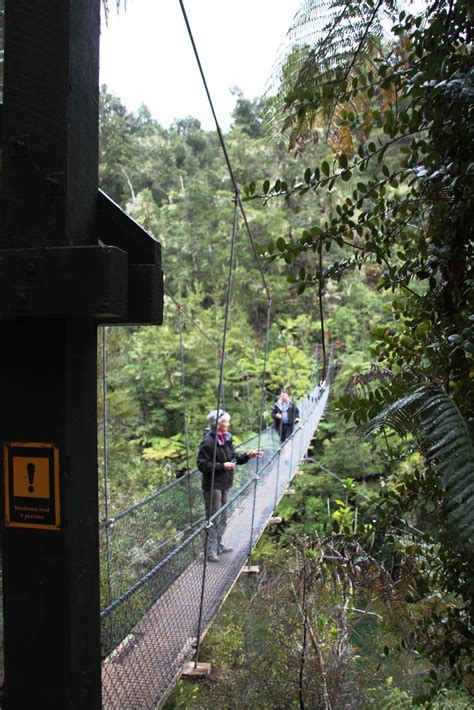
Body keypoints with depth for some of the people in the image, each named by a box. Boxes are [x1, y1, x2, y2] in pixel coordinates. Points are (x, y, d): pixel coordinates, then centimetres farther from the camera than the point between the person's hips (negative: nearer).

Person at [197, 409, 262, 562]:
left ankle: (218, 545, 34)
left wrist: (247, 455, -2)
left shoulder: (226, 438, 6)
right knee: (213, 519, 1)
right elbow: (202, 465, -21)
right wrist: (222, 466, -23)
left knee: (222, 518, 20)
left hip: (224, 484, 9)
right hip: (213, 486, -9)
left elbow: (234, 456, 13)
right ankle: (210, 551, 13)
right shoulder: (208, 442, -20)